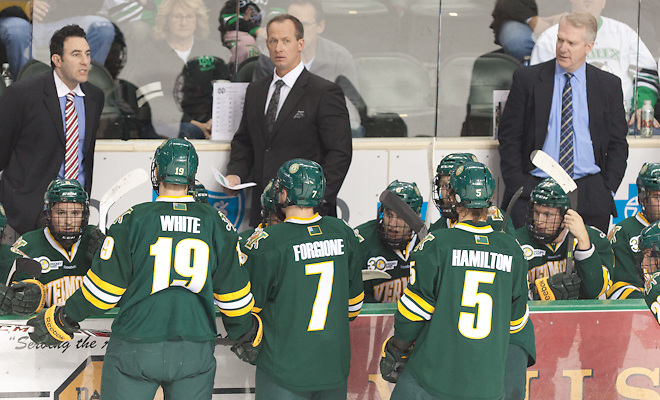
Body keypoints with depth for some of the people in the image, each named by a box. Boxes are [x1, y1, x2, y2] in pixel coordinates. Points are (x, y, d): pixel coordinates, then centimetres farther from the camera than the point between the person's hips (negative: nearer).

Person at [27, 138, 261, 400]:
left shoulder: (133, 220, -7)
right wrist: (247, 334, 22)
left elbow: (103, 288, -6)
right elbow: (232, 292, 5)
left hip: (136, 348, -2)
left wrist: (61, 320, 9)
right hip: (196, 352, 2)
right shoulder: (217, 224, 0)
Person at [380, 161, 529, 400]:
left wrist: (396, 350, 9)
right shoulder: (512, 251, 2)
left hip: (432, 380, -3)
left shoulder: (436, 244, -9)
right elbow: (516, 322, 11)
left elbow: (414, 311, -7)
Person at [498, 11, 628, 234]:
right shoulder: (527, 79, 5)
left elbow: (618, 144, 13)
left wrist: (608, 190, 1)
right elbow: (509, 138, 6)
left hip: (590, 195, 1)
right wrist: (518, 188, -4)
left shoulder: (609, 85, 10)